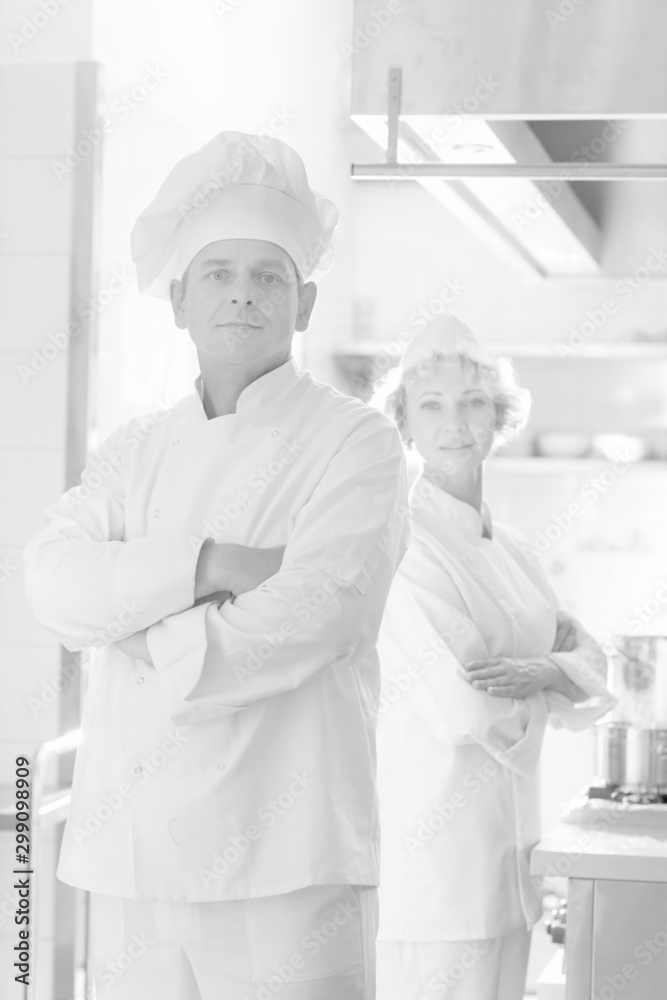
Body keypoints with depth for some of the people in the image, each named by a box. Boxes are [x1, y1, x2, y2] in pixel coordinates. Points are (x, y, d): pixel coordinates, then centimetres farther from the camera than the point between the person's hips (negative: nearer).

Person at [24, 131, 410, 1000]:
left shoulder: (356, 445, 0)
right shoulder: (138, 450, 15)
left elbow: (311, 618, -14)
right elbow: (56, 583, -3)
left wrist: (150, 642, -4)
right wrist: (210, 566, -16)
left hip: (281, 861, -4)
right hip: (132, 857, 5)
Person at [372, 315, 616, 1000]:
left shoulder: (510, 549, 14)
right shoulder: (403, 539, -12)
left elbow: (594, 671, 8)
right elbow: (468, 711, -20)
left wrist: (540, 673, -12)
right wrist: (553, 686, -2)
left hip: (508, 848, 8)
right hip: (435, 836, -8)